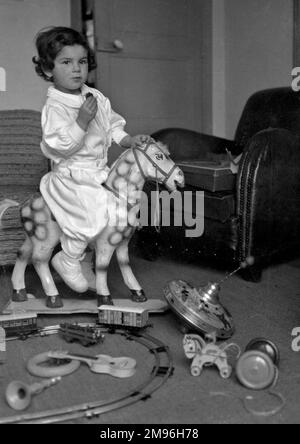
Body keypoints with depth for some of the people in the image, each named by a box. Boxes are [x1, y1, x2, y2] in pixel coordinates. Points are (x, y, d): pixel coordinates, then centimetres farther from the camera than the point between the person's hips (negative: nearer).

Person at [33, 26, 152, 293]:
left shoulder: (97, 97, 6)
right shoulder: (54, 108, -15)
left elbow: (113, 126, 14)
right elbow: (60, 147, -24)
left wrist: (130, 140, -2)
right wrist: (82, 121, -31)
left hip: (100, 171, 8)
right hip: (71, 177, -8)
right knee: (93, 214, -24)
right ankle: (68, 261, 2)